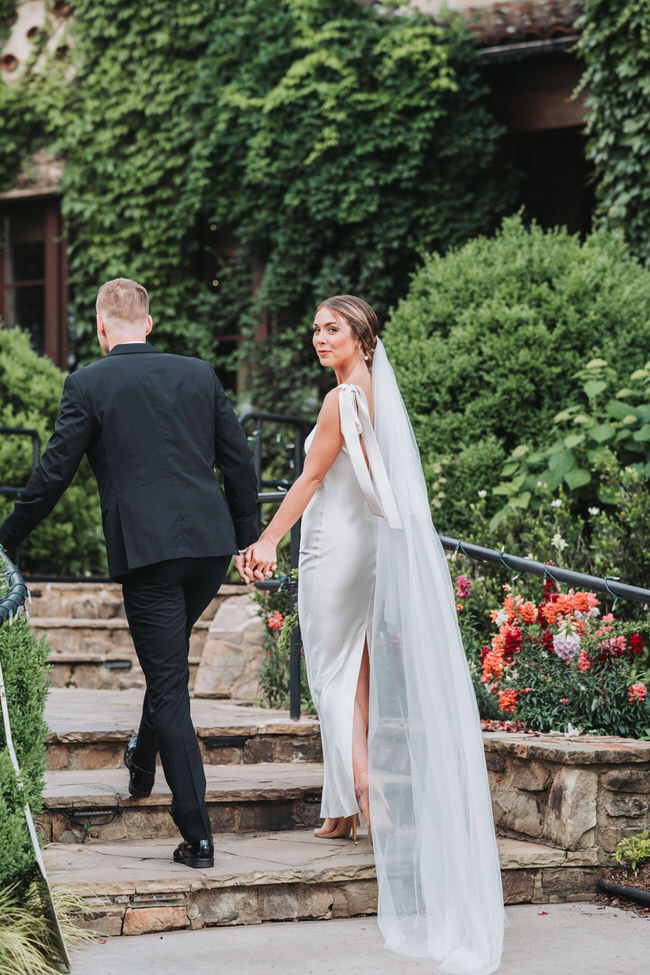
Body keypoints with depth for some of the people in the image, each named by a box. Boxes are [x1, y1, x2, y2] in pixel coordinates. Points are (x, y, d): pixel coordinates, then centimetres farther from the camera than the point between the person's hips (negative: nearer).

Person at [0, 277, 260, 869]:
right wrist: (247, 539, 22)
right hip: (211, 542, 4)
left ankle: (198, 836, -2)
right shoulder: (200, 374, 9)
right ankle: (144, 763, 44)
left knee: (170, 687, -1)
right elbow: (240, 463, 12)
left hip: (145, 549, -4)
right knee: (170, 660, 28)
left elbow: (53, 476, -3)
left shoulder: (88, 384, -3)